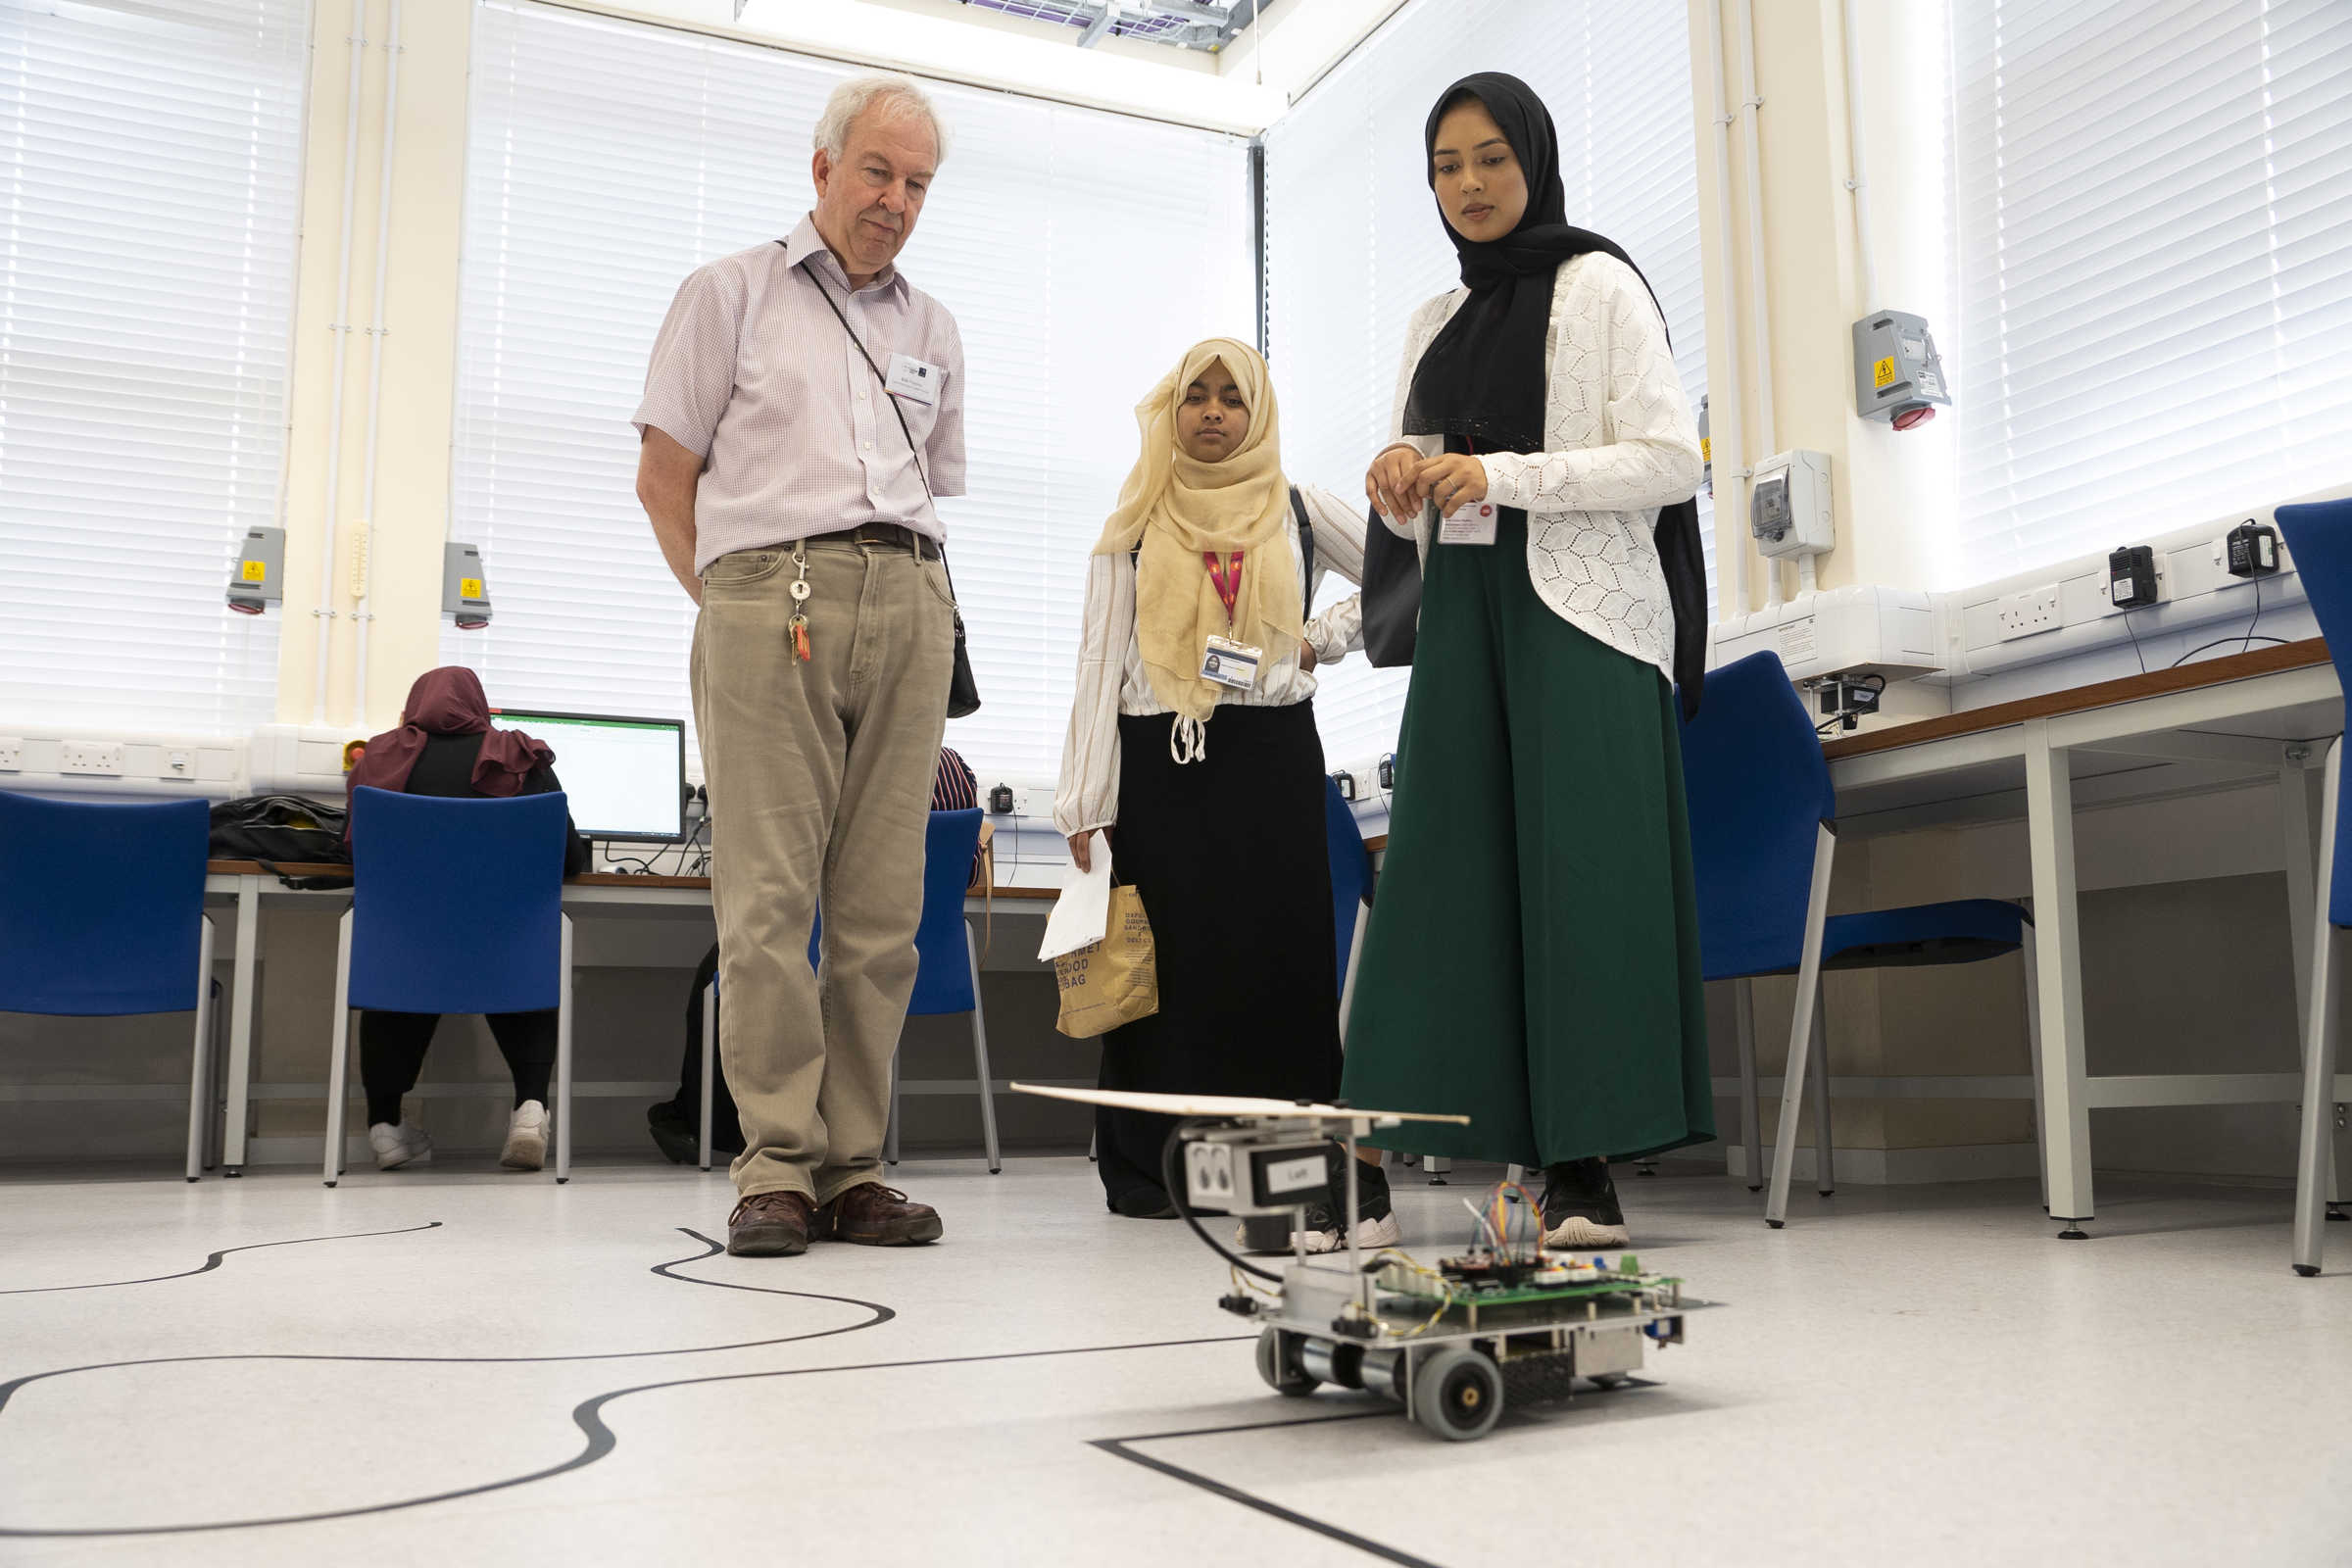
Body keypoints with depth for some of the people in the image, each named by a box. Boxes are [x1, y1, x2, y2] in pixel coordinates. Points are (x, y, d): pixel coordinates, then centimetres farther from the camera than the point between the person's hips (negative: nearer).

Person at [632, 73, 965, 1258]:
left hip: (910, 611, 4)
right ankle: (778, 1170, -5)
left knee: (882, 906, -1)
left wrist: (903, 590, 11)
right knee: (769, 895, -9)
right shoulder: (732, 292, 13)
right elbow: (665, 473, 8)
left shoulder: (933, 329, 23)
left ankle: (853, 1168, 4)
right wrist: (731, 612, 4)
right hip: (771, 599, -3)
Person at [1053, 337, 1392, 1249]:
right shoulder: (1134, 526, 11)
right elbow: (1099, 663, 6)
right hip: (1160, 762, 0)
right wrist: (1085, 801, -2)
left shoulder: (1299, 511, 11)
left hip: (1271, 754, 0)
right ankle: (1155, 1172, 8)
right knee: (1172, 960, -1)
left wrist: (1325, 638, 3)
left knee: (1281, 957, -6)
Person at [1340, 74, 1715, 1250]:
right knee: (1454, 880, -4)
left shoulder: (1597, 285, 4)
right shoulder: (1437, 323, 21)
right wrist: (1401, 489, -1)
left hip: (1579, 616, -5)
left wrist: (1504, 476, -16)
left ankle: (1586, 1173, -7)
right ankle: (1476, 1161, -3)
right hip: (1463, 618, 5)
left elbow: (1671, 459, -6)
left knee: (1580, 880, -10)